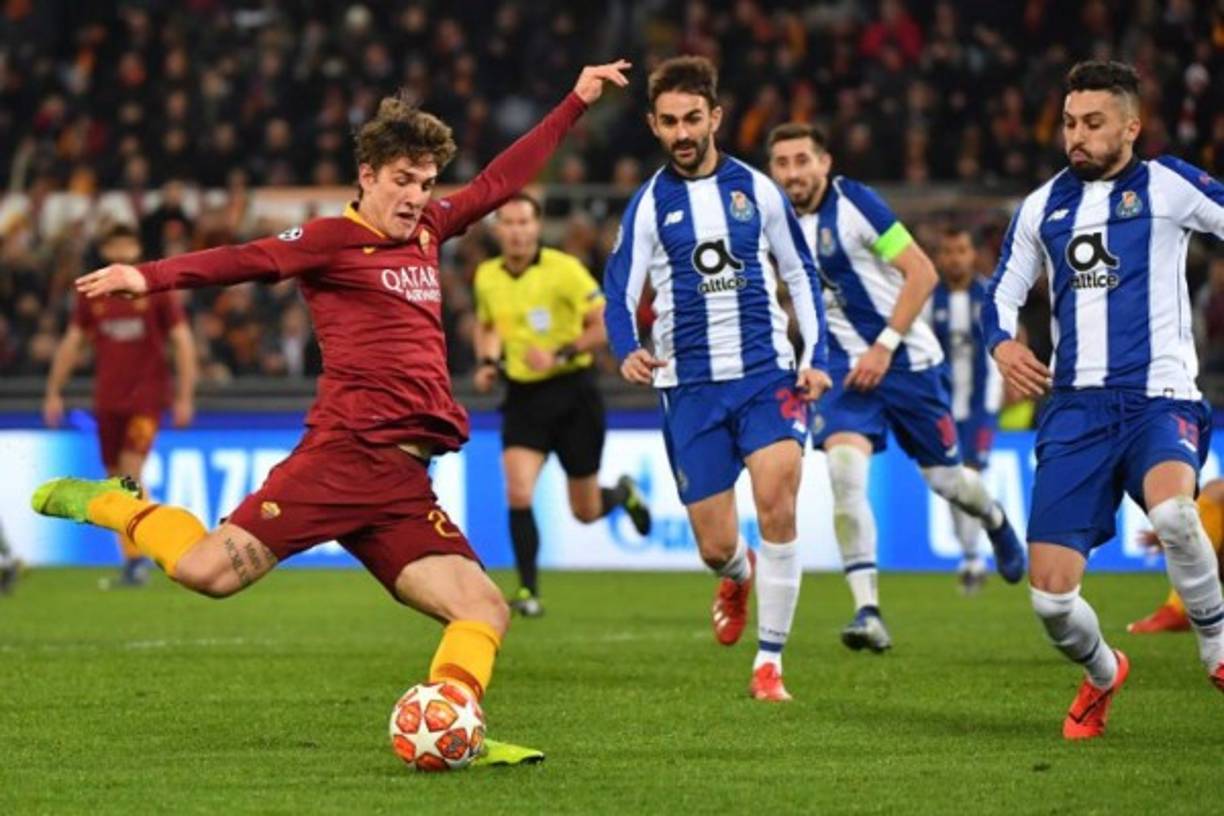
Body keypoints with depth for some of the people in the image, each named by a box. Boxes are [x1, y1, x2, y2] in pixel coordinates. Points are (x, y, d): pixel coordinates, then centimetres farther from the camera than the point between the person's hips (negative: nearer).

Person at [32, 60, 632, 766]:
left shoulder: (426, 231, 22)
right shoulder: (336, 238, 0)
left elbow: (501, 181, 33)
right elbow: (250, 260, -15)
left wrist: (577, 102, 37)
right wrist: (151, 277, -31)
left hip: (406, 482, 7)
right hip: (344, 455, -7)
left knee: (486, 610, -6)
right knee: (209, 571, -17)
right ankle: (114, 506, 9)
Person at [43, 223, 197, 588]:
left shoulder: (157, 290, -1)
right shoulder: (92, 295, 8)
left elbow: (183, 342, -1)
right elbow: (71, 344, 12)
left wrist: (185, 397, -6)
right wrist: (54, 392, 6)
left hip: (146, 397, -4)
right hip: (107, 401, 4)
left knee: (131, 474, -16)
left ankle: (137, 559, -13)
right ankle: (130, 559, 13)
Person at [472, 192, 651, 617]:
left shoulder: (564, 269, -12)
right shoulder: (487, 277, 3)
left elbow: (606, 325, -12)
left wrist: (560, 355, -23)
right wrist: (487, 362, 4)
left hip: (572, 393, -3)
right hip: (522, 396, 3)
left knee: (586, 512, 7)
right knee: (518, 495, -18)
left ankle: (624, 493, 43)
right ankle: (528, 590, -8)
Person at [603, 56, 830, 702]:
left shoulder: (756, 189, 5)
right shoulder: (648, 204, 3)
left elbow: (800, 274, 13)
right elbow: (619, 292, 0)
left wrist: (815, 356, 4)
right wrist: (627, 351, -20)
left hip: (766, 371, 0)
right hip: (690, 386, 0)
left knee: (776, 503, -22)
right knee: (716, 546, 1)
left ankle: (770, 660, -11)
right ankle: (737, 576, 41)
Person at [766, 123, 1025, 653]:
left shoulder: (854, 204, -16)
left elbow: (922, 273, -17)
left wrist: (883, 346, -22)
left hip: (906, 361, -3)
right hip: (845, 365, 3)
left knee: (945, 479, 10)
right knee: (844, 472, -22)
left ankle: (995, 520, 48)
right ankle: (867, 609, -22)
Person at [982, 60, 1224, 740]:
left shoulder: (1167, 186, 2)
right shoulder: (1044, 205, 14)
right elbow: (1002, 294, 21)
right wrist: (1001, 342, 0)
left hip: (1158, 398, -4)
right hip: (1075, 408, 4)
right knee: (1050, 598, -5)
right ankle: (1102, 674, 30)